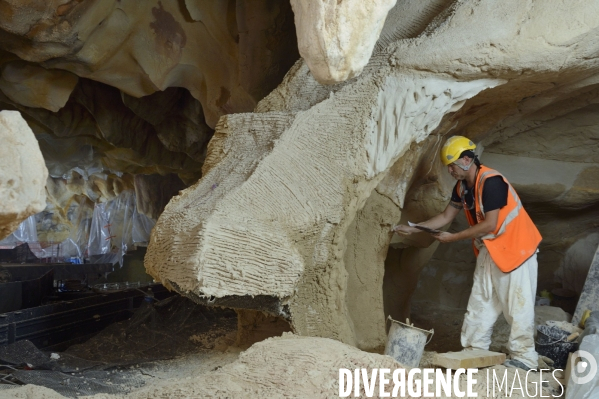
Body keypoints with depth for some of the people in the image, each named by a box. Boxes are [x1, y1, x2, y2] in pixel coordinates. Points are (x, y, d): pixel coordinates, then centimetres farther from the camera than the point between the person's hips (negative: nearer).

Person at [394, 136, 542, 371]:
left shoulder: (491, 182, -23)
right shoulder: (462, 187, 4)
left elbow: (490, 224, -25)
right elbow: (446, 216, 13)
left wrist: (454, 238, -19)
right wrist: (413, 229, 5)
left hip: (515, 248, -9)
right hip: (489, 251, 9)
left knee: (517, 305, -5)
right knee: (479, 303, 10)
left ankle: (523, 357, 3)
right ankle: (474, 352, 16)